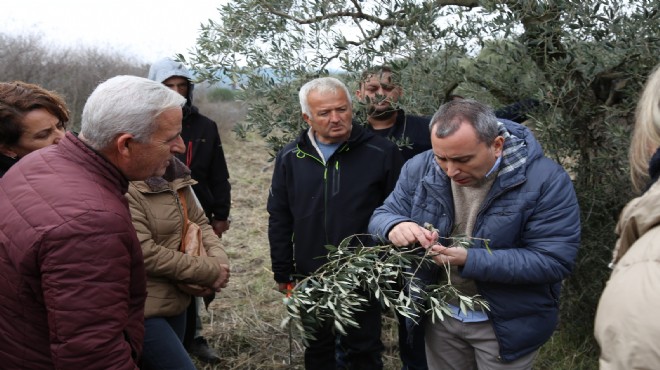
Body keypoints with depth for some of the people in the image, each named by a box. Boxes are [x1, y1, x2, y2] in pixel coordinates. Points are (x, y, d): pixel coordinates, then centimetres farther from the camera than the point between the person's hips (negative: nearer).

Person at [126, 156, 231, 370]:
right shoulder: (126, 186, -21)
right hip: (142, 308, -8)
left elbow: (199, 222, 11)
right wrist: (209, 272, -16)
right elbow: (144, 253, -24)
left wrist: (219, 261, -9)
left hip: (175, 300, 8)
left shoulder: (176, 174, 4)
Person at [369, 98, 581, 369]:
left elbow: (554, 261, -24)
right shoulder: (419, 169, -10)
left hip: (508, 323, -3)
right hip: (439, 315, 4)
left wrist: (470, 261, -33)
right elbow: (381, 216, -2)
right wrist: (395, 227, -29)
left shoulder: (545, 180, -22)